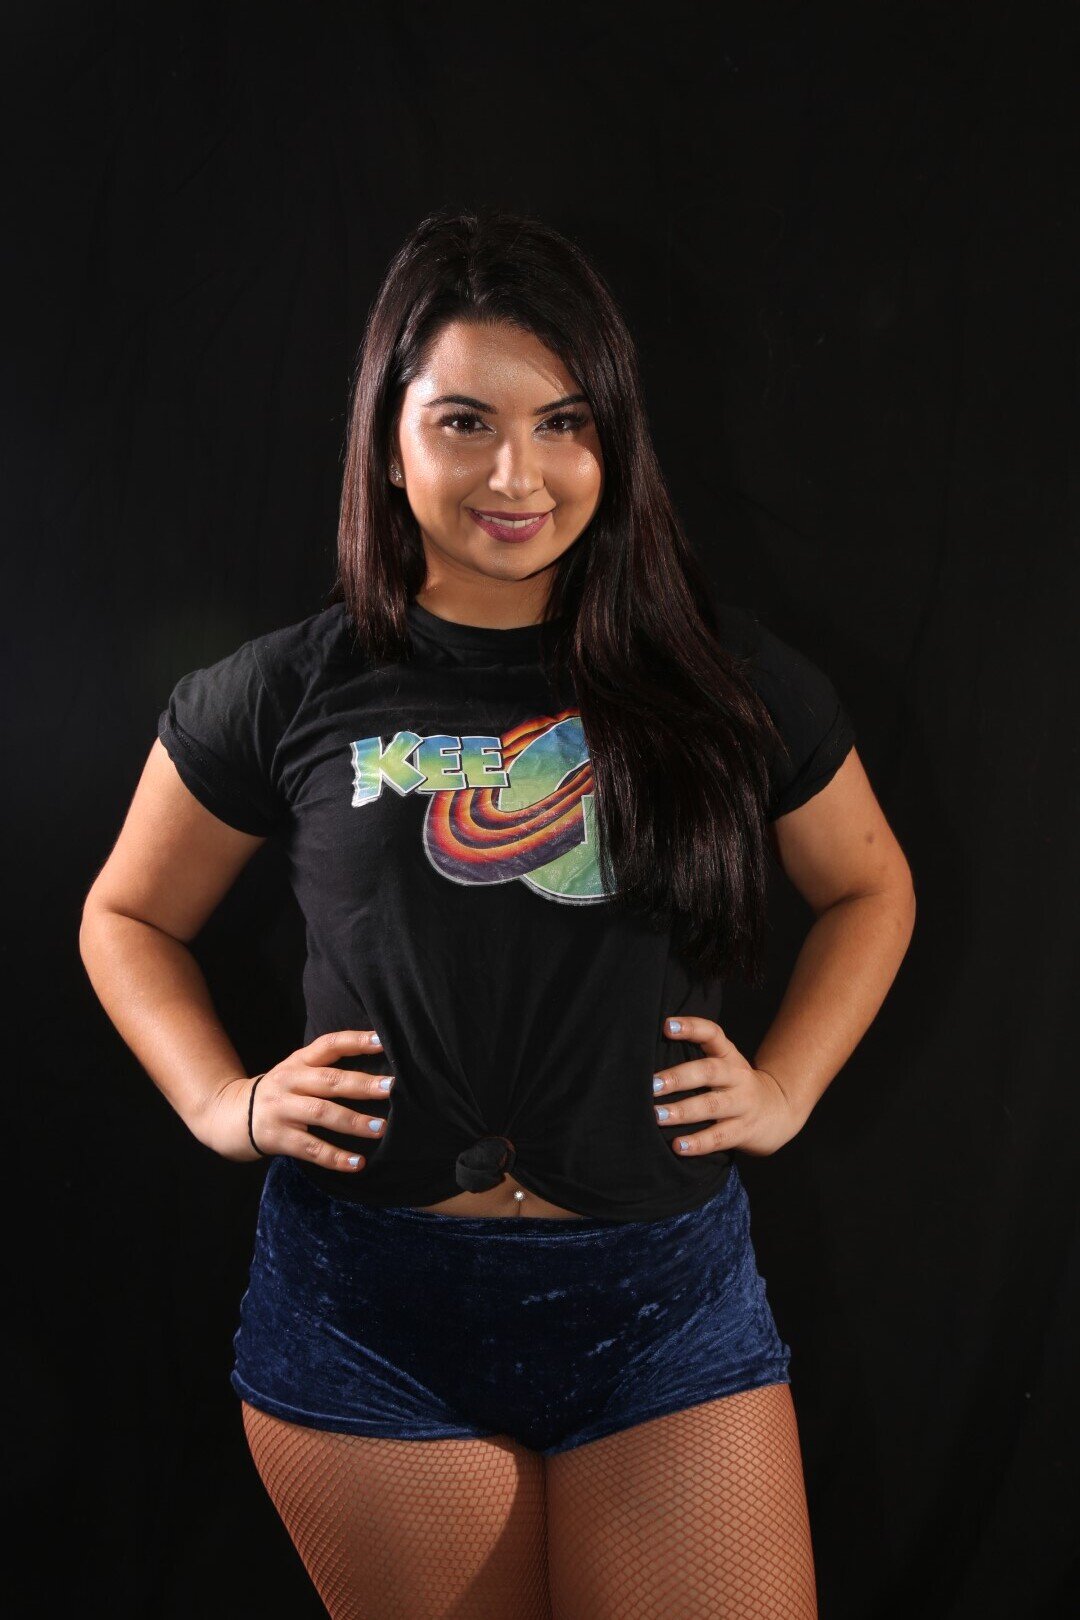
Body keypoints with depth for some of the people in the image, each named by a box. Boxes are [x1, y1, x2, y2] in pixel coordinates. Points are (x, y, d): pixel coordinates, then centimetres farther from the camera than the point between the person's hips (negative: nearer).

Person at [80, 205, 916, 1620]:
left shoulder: (726, 679, -1)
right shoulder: (286, 696, -2)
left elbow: (870, 887, 15)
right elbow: (130, 918, 12)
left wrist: (784, 1089, 3)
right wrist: (222, 1103, -2)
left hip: (666, 1295, 1)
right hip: (368, 1308, 0)